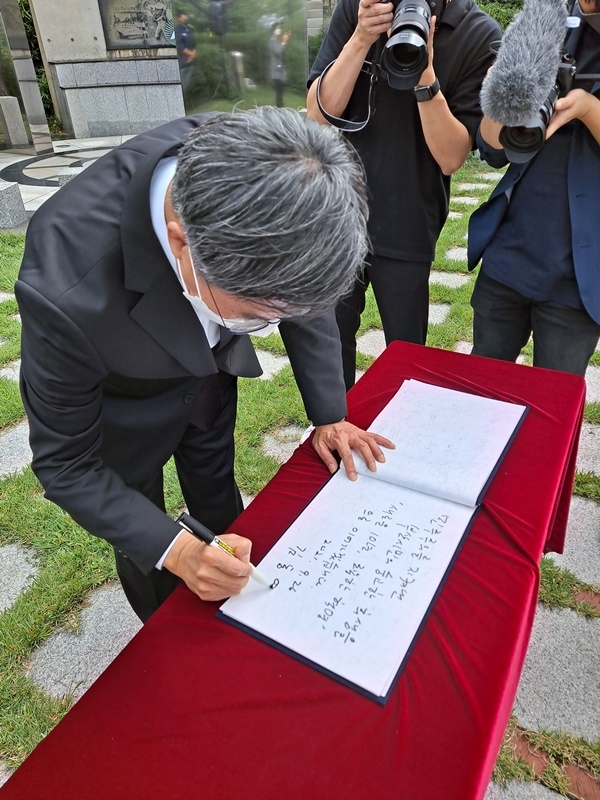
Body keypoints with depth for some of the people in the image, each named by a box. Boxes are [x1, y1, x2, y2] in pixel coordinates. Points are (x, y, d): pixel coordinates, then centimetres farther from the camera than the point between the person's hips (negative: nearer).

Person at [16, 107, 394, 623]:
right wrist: (174, 550, -33)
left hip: (208, 365, 4)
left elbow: (305, 287, -11)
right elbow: (66, 466, -24)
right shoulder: (68, 293, -42)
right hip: (122, 402, -3)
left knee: (219, 501, 23)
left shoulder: (236, 164, -31)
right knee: (145, 546, 16)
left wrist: (329, 414, -9)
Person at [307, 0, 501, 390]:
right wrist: (361, 39, -16)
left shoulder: (480, 36, -6)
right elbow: (319, 112, -4)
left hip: (407, 229, -2)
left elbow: (451, 157, -11)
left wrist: (424, 71, -23)